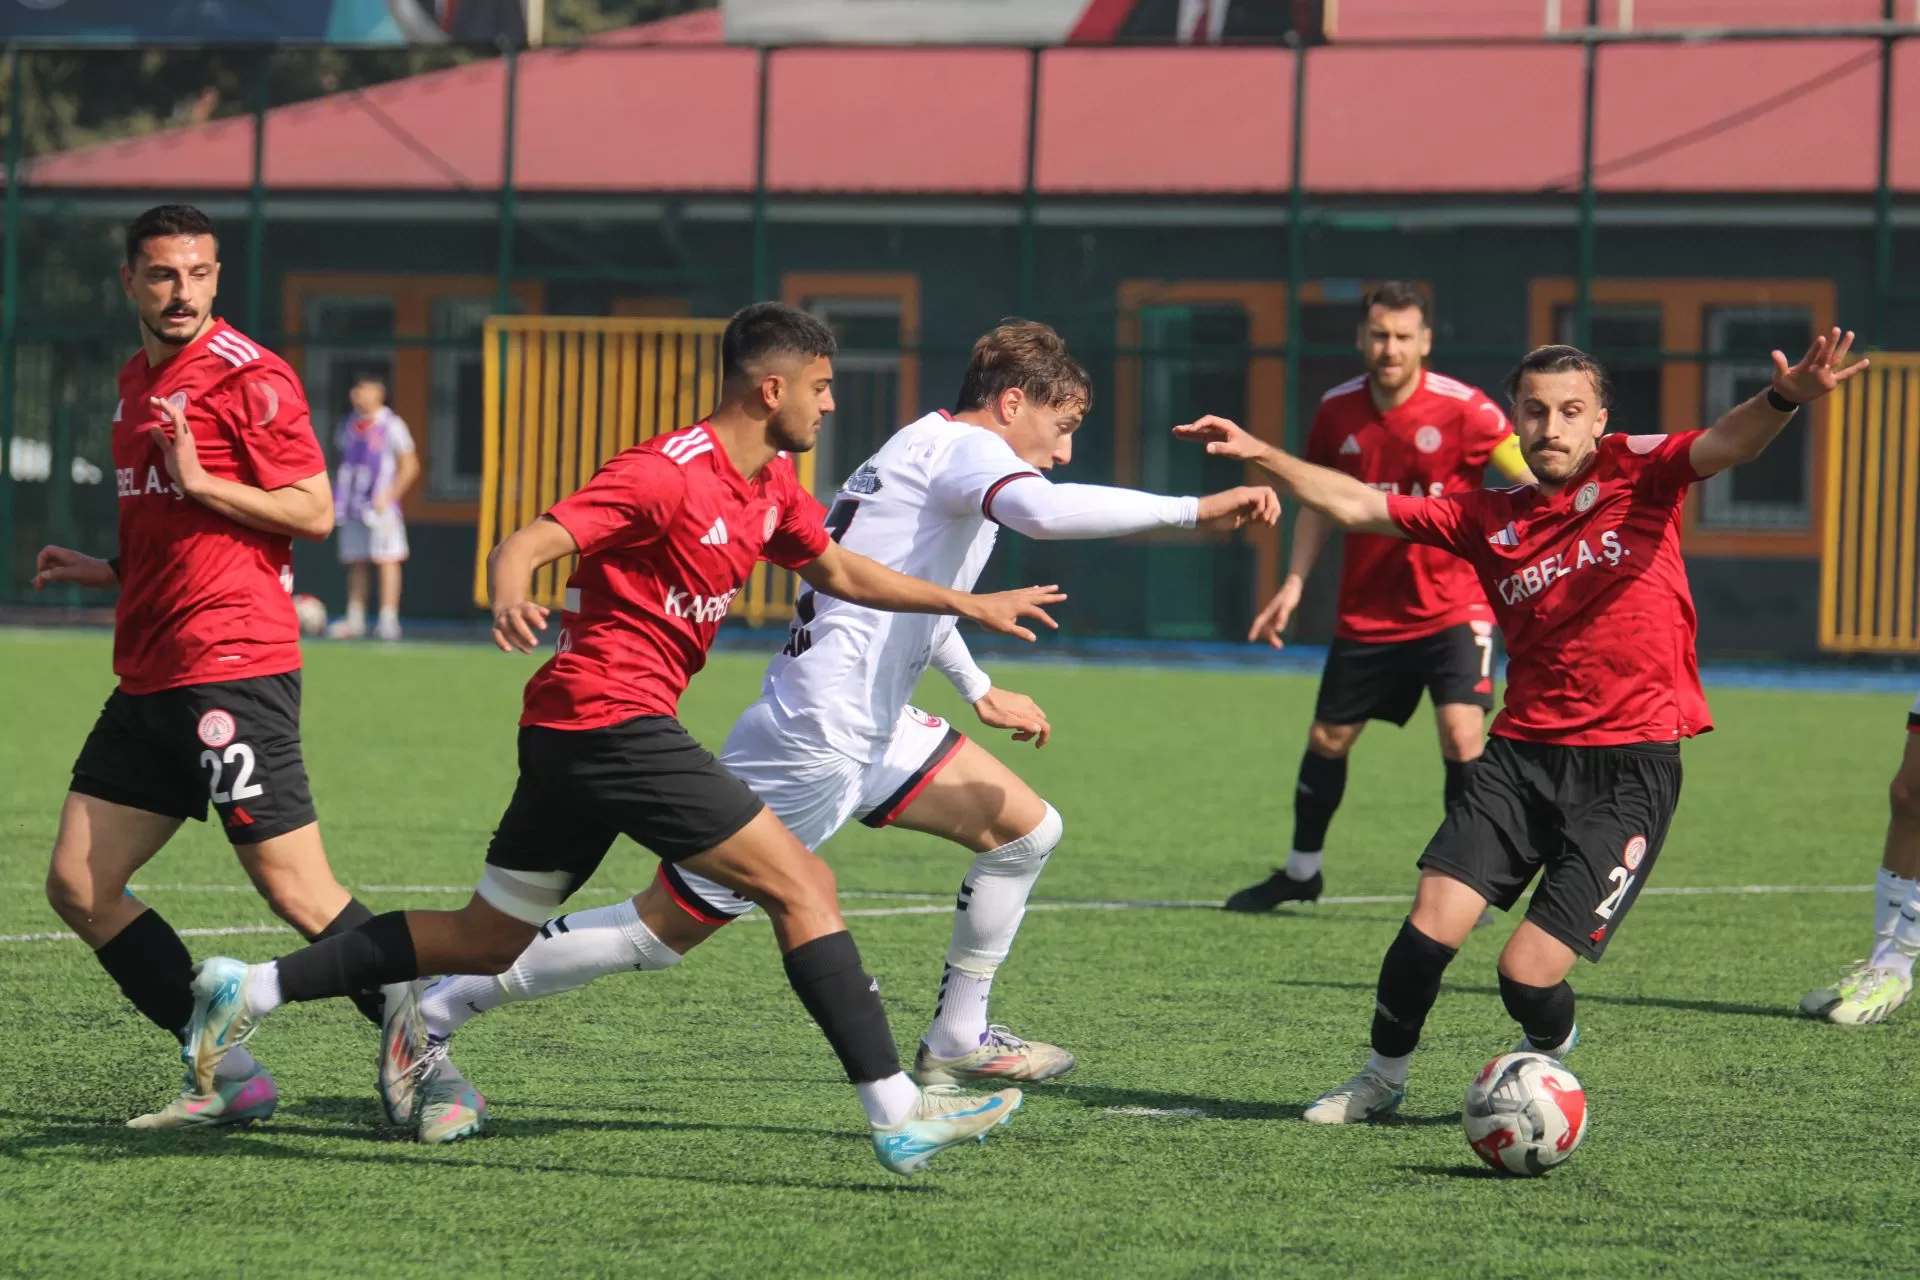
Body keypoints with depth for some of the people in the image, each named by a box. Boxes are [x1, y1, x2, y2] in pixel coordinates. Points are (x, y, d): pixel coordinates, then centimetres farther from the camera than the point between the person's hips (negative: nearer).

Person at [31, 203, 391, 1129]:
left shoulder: (248, 376, -8)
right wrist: (106, 572, 17)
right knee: (78, 887, 4)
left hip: (233, 667, -9)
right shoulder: (137, 381, 19)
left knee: (297, 892, -11)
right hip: (150, 676, 9)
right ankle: (228, 1077, 7)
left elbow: (313, 512, -12)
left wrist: (201, 482, -18)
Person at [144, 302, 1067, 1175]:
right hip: (616, 718, -10)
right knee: (801, 884, -10)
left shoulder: (769, 485, 13)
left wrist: (968, 605, 29)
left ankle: (247, 991, 16)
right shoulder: (668, 474, -15)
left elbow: (838, 571, 30)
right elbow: (523, 549, -22)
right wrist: (511, 599, -44)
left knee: (488, 939, 14)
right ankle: (898, 1118, -12)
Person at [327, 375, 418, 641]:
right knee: (355, 563, 8)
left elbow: (410, 466, -5)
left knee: (387, 559, -8)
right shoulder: (348, 425, 13)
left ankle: (388, 619, -9)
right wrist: (338, 495, 11)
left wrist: (389, 496, -13)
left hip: (380, 506, -6)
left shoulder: (391, 425, -5)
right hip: (353, 506, 6)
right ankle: (355, 619, 13)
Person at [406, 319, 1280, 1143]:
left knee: (1027, 829, 10)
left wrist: (979, 690, 37)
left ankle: (955, 1041, 17)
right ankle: (435, 1012, 2)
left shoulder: (922, 450, 18)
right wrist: (1193, 509, -30)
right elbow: (1044, 510, -34)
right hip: (813, 743, -10)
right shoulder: (961, 446, -12)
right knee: (663, 930, -5)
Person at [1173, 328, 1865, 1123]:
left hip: (1630, 766, -3)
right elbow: (1356, 506, 15)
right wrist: (1259, 454, 8)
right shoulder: (1491, 518, 10)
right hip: (1523, 751, 3)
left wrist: (1784, 400, -38)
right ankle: (1383, 1076, 16)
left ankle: (1548, 1054, 27)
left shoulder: (1636, 476, 1)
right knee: (1430, 929, -10)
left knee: (1528, 975, -8)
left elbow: (1724, 446, -17)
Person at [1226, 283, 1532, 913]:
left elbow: (1535, 480, -18)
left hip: (1453, 608, -4)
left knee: (1462, 735, -18)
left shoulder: (1464, 409, -15)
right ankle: (1301, 872, 32)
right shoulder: (1337, 411, -2)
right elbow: (1318, 501, 12)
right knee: (1327, 739, 11)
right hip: (1366, 615, 4)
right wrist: (1294, 583, 5)